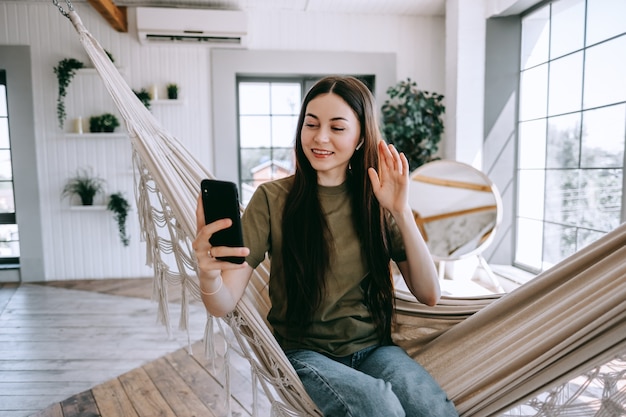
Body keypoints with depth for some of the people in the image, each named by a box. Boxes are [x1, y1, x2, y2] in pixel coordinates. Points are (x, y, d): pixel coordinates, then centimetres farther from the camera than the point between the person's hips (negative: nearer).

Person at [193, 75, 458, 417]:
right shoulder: (273, 199, -7)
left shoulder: (375, 200, 0)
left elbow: (429, 295, -5)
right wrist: (208, 275, -36)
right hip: (305, 353, -2)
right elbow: (225, 305, -12)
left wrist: (401, 212, -17)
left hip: (375, 348, 2)